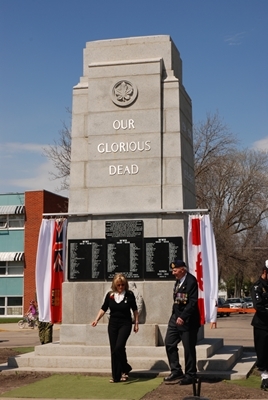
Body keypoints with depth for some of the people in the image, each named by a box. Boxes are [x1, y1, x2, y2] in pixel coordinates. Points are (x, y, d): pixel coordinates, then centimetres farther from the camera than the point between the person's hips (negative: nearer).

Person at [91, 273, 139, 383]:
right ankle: (116, 376, 17)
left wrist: (136, 323, 6)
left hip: (125, 324, -4)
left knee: (119, 347, -19)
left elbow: (135, 310, 6)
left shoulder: (129, 294, -5)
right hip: (113, 324, 4)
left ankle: (124, 369, -2)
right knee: (114, 350, 6)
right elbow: (103, 309, 6)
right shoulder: (110, 295, 0)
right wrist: (96, 319, -6)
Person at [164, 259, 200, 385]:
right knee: (169, 343, 9)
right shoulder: (178, 281, 11)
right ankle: (176, 371, 19)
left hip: (187, 321, -9)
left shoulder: (191, 281, -17)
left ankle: (190, 375, 14)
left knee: (189, 348, 1)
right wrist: (175, 316, 11)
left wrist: (183, 317, -25)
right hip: (175, 318, 9)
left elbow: (193, 302, -22)